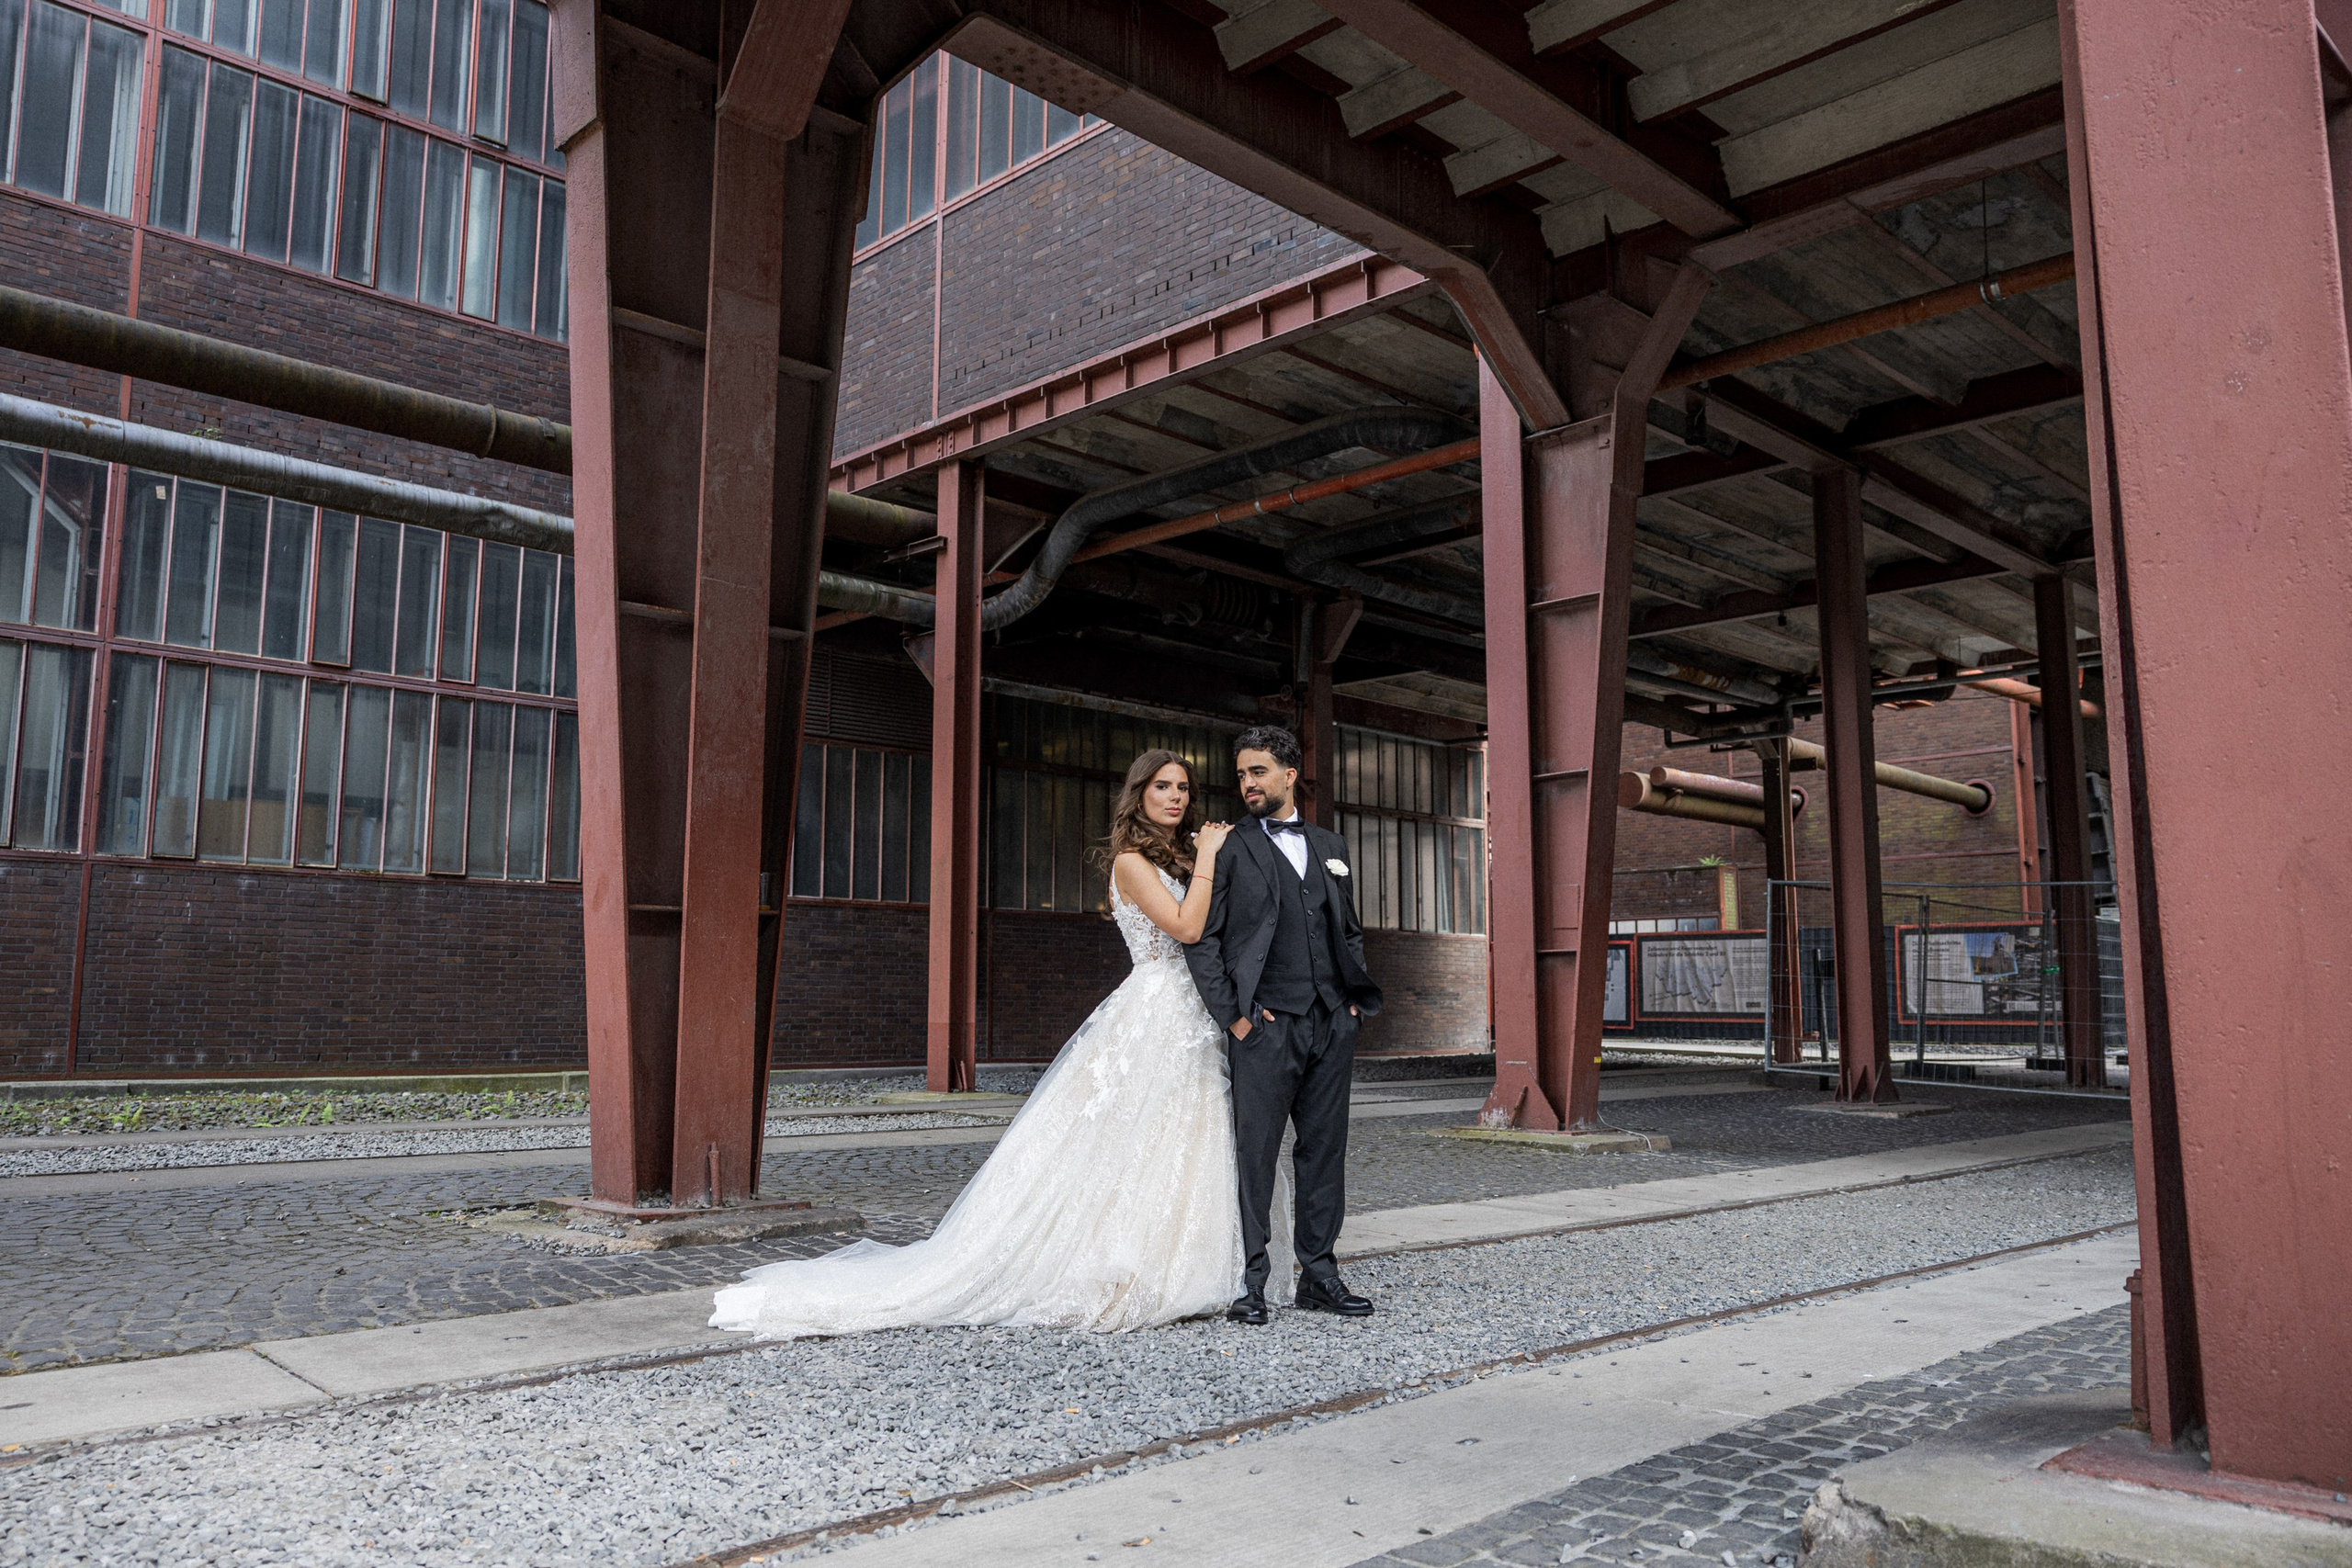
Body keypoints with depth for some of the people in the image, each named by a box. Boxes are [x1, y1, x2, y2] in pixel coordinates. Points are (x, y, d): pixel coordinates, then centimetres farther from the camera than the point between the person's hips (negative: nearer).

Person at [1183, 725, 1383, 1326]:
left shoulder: (1331, 847, 16)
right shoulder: (1229, 851, 1)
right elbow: (1201, 940, -3)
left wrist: (1355, 997, 11)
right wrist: (1231, 1014, -9)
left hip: (1332, 1026, 5)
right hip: (1265, 1028, -5)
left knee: (1325, 1151, 9)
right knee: (1255, 1154, -2)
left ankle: (1318, 1274, 19)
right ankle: (1248, 1281, 7)